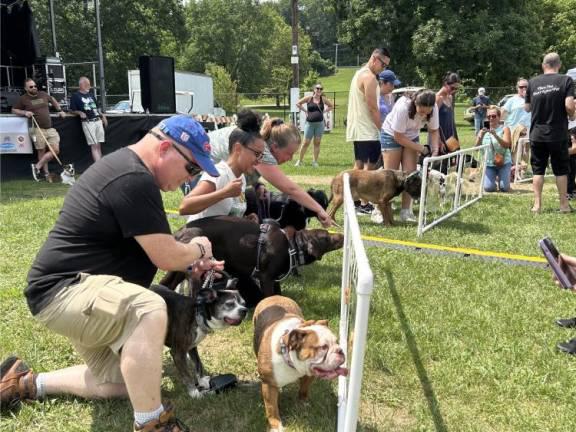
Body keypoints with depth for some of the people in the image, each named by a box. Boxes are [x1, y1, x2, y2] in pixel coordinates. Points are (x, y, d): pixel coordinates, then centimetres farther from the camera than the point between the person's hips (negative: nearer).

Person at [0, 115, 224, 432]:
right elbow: (165, 256, -22)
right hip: (63, 291, -11)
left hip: (72, 289, 11)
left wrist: (190, 263, 9)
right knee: (149, 310, -37)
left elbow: (151, 246, 21)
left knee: (120, 384, 17)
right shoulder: (134, 181, -24)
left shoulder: (125, 168, 11)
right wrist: (198, 248, -2)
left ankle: (26, 383, 31)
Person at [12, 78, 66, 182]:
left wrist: (60, 110, 22)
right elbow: (14, 110, 11)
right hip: (37, 129, -4)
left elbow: (53, 100, 33)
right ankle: (46, 173, 7)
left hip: (50, 128, 4)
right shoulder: (23, 99, 3)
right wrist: (24, 112, -7)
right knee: (41, 152, -3)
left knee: (56, 150, -5)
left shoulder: (43, 94, 13)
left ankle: (37, 166, 6)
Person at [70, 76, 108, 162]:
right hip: (87, 122, -6)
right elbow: (72, 110, 4)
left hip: (98, 120, 6)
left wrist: (102, 116, 13)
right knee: (94, 146, -11)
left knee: (99, 146, 4)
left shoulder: (91, 95, 18)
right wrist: (80, 113, -13)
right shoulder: (75, 96, 1)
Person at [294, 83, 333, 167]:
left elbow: (331, 106, 18)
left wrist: (324, 111, 6)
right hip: (309, 123, -2)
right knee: (306, 143, 0)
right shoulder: (309, 98, 0)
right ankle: (299, 160, 9)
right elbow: (298, 103, 7)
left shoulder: (323, 99, 6)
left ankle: (315, 161, 11)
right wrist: (305, 111, 1)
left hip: (320, 123, 2)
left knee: (317, 143, 4)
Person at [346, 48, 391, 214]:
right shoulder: (369, 77, -15)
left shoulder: (359, 73, 16)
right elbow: (373, 108, -18)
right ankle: (364, 204, -7)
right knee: (369, 166, -7)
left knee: (359, 165, 13)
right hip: (367, 130, -10)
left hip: (358, 129, 10)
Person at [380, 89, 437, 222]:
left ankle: (406, 211, 3)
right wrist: (422, 149, -24)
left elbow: (434, 131, -8)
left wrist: (435, 150, -24)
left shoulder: (433, 108, -23)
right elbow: (398, 137, -27)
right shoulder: (403, 107, -36)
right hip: (392, 135, -4)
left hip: (412, 136, 4)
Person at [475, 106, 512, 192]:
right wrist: (480, 136, -20)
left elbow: (506, 145, -16)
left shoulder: (504, 129, -2)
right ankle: (493, 178, 22)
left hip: (504, 162, -2)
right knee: (488, 188, -13)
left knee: (504, 188, -11)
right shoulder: (484, 130, 6)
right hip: (489, 163, 2)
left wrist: (495, 135, -29)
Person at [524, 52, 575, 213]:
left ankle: (537, 204, 9)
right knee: (561, 169, 10)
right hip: (558, 134, -2)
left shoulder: (533, 82, 2)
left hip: (537, 134, 2)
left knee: (538, 169, 9)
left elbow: (527, 108, 8)